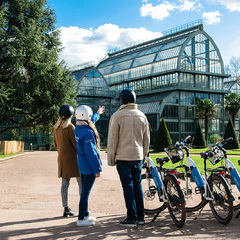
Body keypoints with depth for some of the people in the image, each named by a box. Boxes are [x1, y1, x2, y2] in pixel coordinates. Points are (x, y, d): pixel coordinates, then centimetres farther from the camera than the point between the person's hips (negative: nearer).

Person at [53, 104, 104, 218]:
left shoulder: (56, 128, 7)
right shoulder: (70, 127, -14)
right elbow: (76, 143, -14)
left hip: (62, 158, 6)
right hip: (73, 158, -6)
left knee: (65, 183, 8)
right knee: (81, 182, 4)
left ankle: (66, 209, 10)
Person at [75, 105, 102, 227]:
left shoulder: (77, 129, 6)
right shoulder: (88, 132, -22)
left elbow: (89, 121, 29)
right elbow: (91, 152, -23)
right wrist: (97, 169, -17)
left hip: (82, 165, 10)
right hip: (89, 166, -9)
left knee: (84, 190, 19)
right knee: (86, 192, -3)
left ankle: (85, 214, 31)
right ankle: (81, 219, 2)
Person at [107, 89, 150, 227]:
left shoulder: (117, 116, -8)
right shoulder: (142, 116, 9)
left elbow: (112, 140, -8)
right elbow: (147, 140, 13)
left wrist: (111, 159, 1)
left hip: (123, 157, -5)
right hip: (138, 157, 5)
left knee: (128, 186, -1)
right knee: (137, 186, 12)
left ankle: (132, 218, 2)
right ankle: (141, 217, 17)